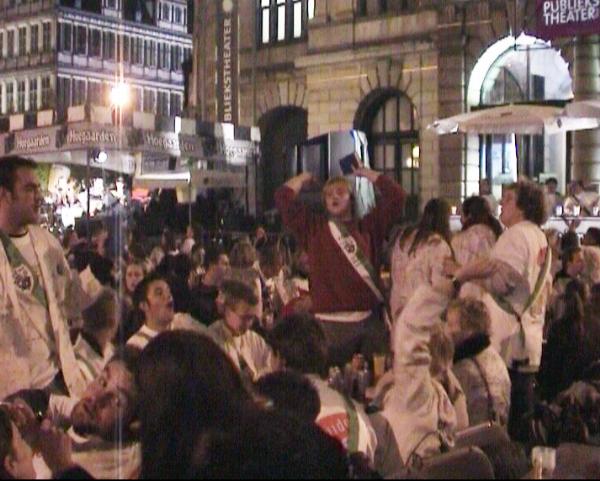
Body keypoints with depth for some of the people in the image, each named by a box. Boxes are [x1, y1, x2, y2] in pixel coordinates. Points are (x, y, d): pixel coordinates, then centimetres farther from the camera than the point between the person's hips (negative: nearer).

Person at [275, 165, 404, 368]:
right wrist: (304, 178, 17)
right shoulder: (314, 228, 9)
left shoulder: (368, 227, 12)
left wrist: (367, 173, 16)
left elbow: (396, 195, 7)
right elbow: (284, 197, 2)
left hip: (370, 320, 1)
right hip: (331, 323, -1)